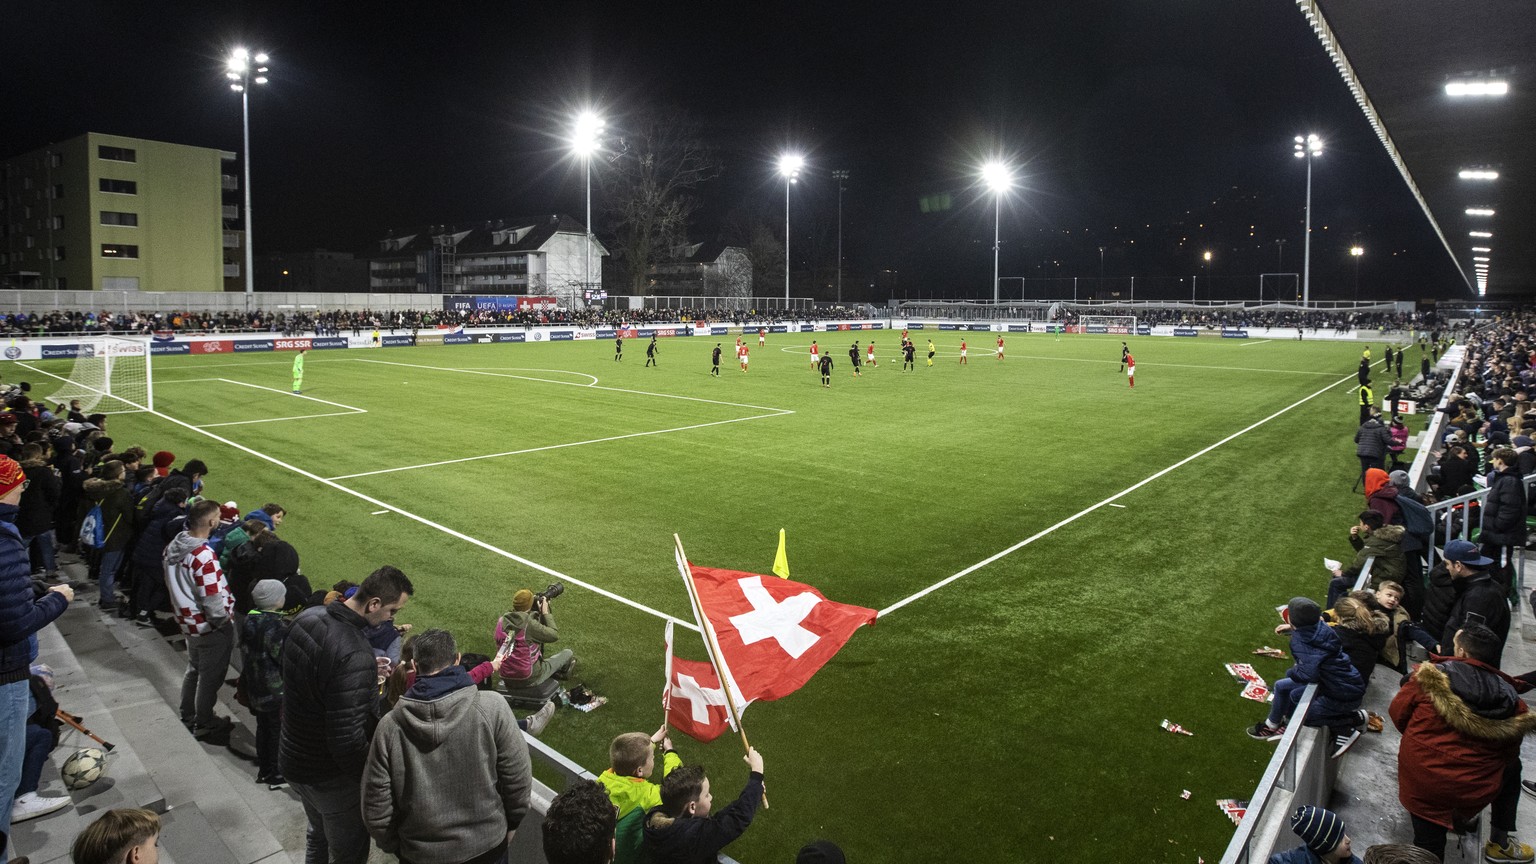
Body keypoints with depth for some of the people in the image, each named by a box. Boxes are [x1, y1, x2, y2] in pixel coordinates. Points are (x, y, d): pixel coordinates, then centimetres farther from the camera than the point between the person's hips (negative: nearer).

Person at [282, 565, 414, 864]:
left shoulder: (307, 617, -9)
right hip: (330, 777, -8)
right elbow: (348, 740, -32)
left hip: (291, 758, 8)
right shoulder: (355, 657, -36)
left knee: (318, 834, 32)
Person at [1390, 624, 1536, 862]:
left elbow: (1398, 711, -3)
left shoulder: (1430, 677, -13)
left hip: (1421, 782, -2)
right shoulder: (1510, 701, -7)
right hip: (1475, 789, 2)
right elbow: (1509, 752, 4)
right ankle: (1500, 844, 42)